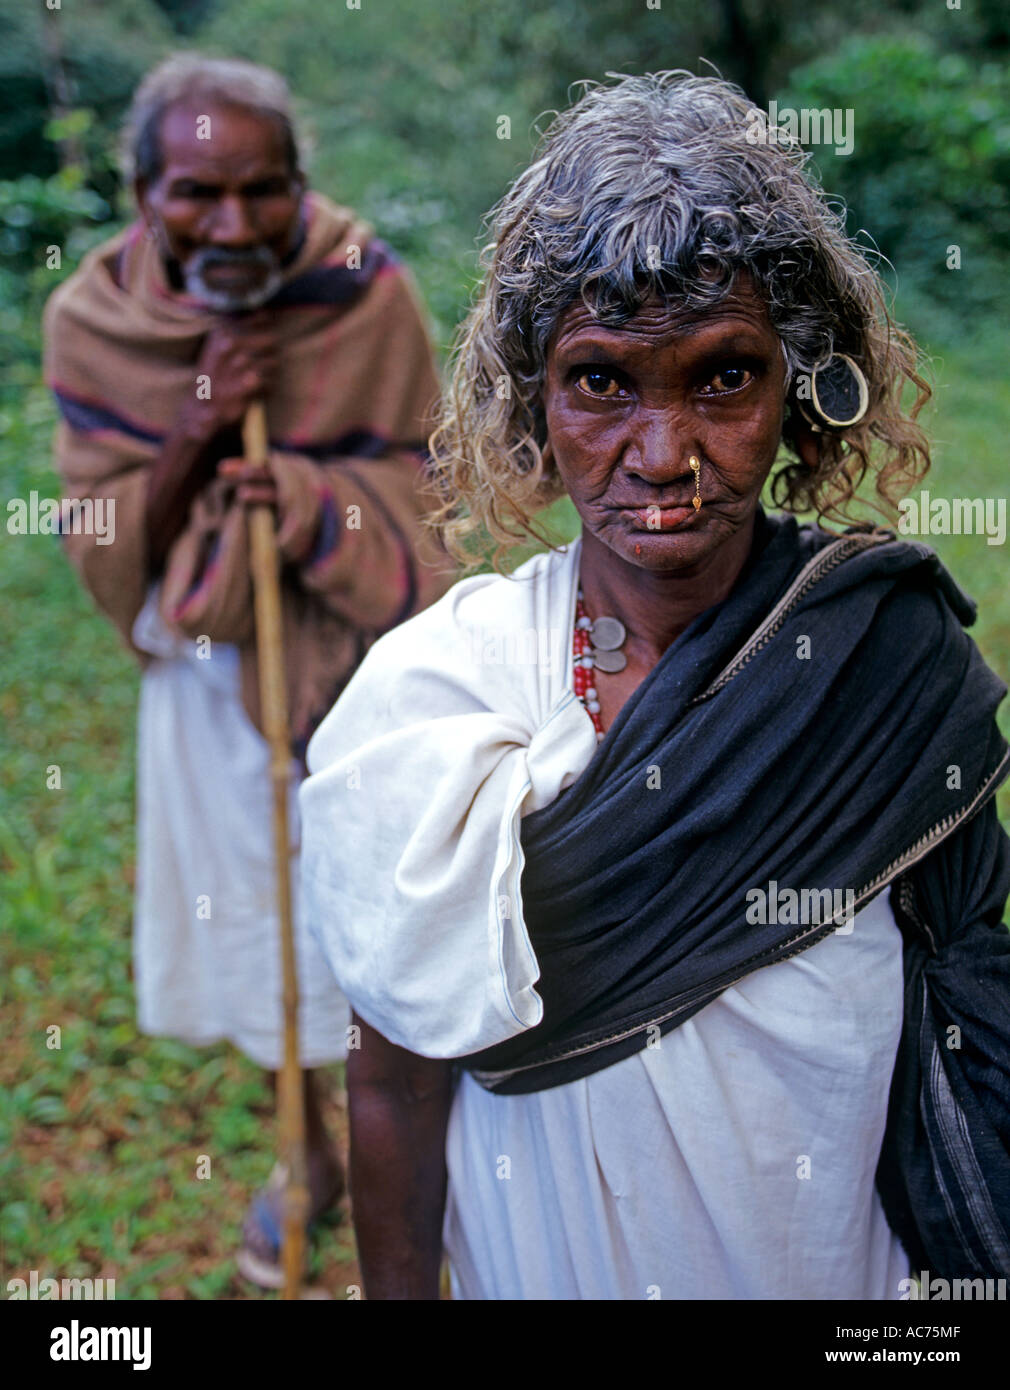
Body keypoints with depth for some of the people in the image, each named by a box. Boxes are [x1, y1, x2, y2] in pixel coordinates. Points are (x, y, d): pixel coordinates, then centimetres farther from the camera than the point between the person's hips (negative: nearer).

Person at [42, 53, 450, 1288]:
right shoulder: (93, 320, -12)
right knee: (252, 922, 18)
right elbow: (100, 551, -10)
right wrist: (193, 436, -27)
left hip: (356, 666, -2)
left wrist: (314, 502, -31)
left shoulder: (365, 293, -18)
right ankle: (313, 1152, 42)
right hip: (206, 683, 3)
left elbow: (409, 488, -10)